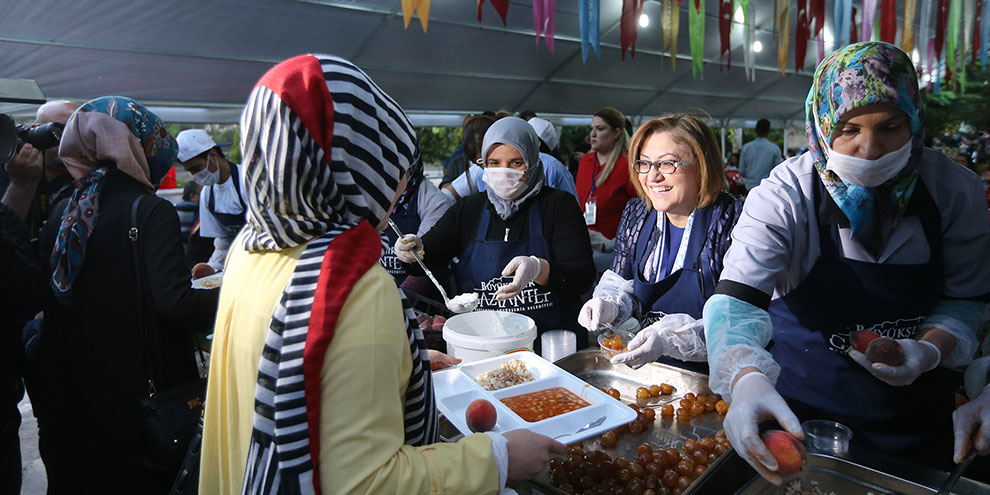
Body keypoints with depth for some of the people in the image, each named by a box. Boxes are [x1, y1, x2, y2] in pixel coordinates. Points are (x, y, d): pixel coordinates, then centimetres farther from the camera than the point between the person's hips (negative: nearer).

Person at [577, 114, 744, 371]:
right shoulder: (636, 214, 2)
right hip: (647, 368, 4)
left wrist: (670, 338, -32)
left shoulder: (734, 222, -16)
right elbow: (622, 285, 11)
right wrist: (608, 305, -12)